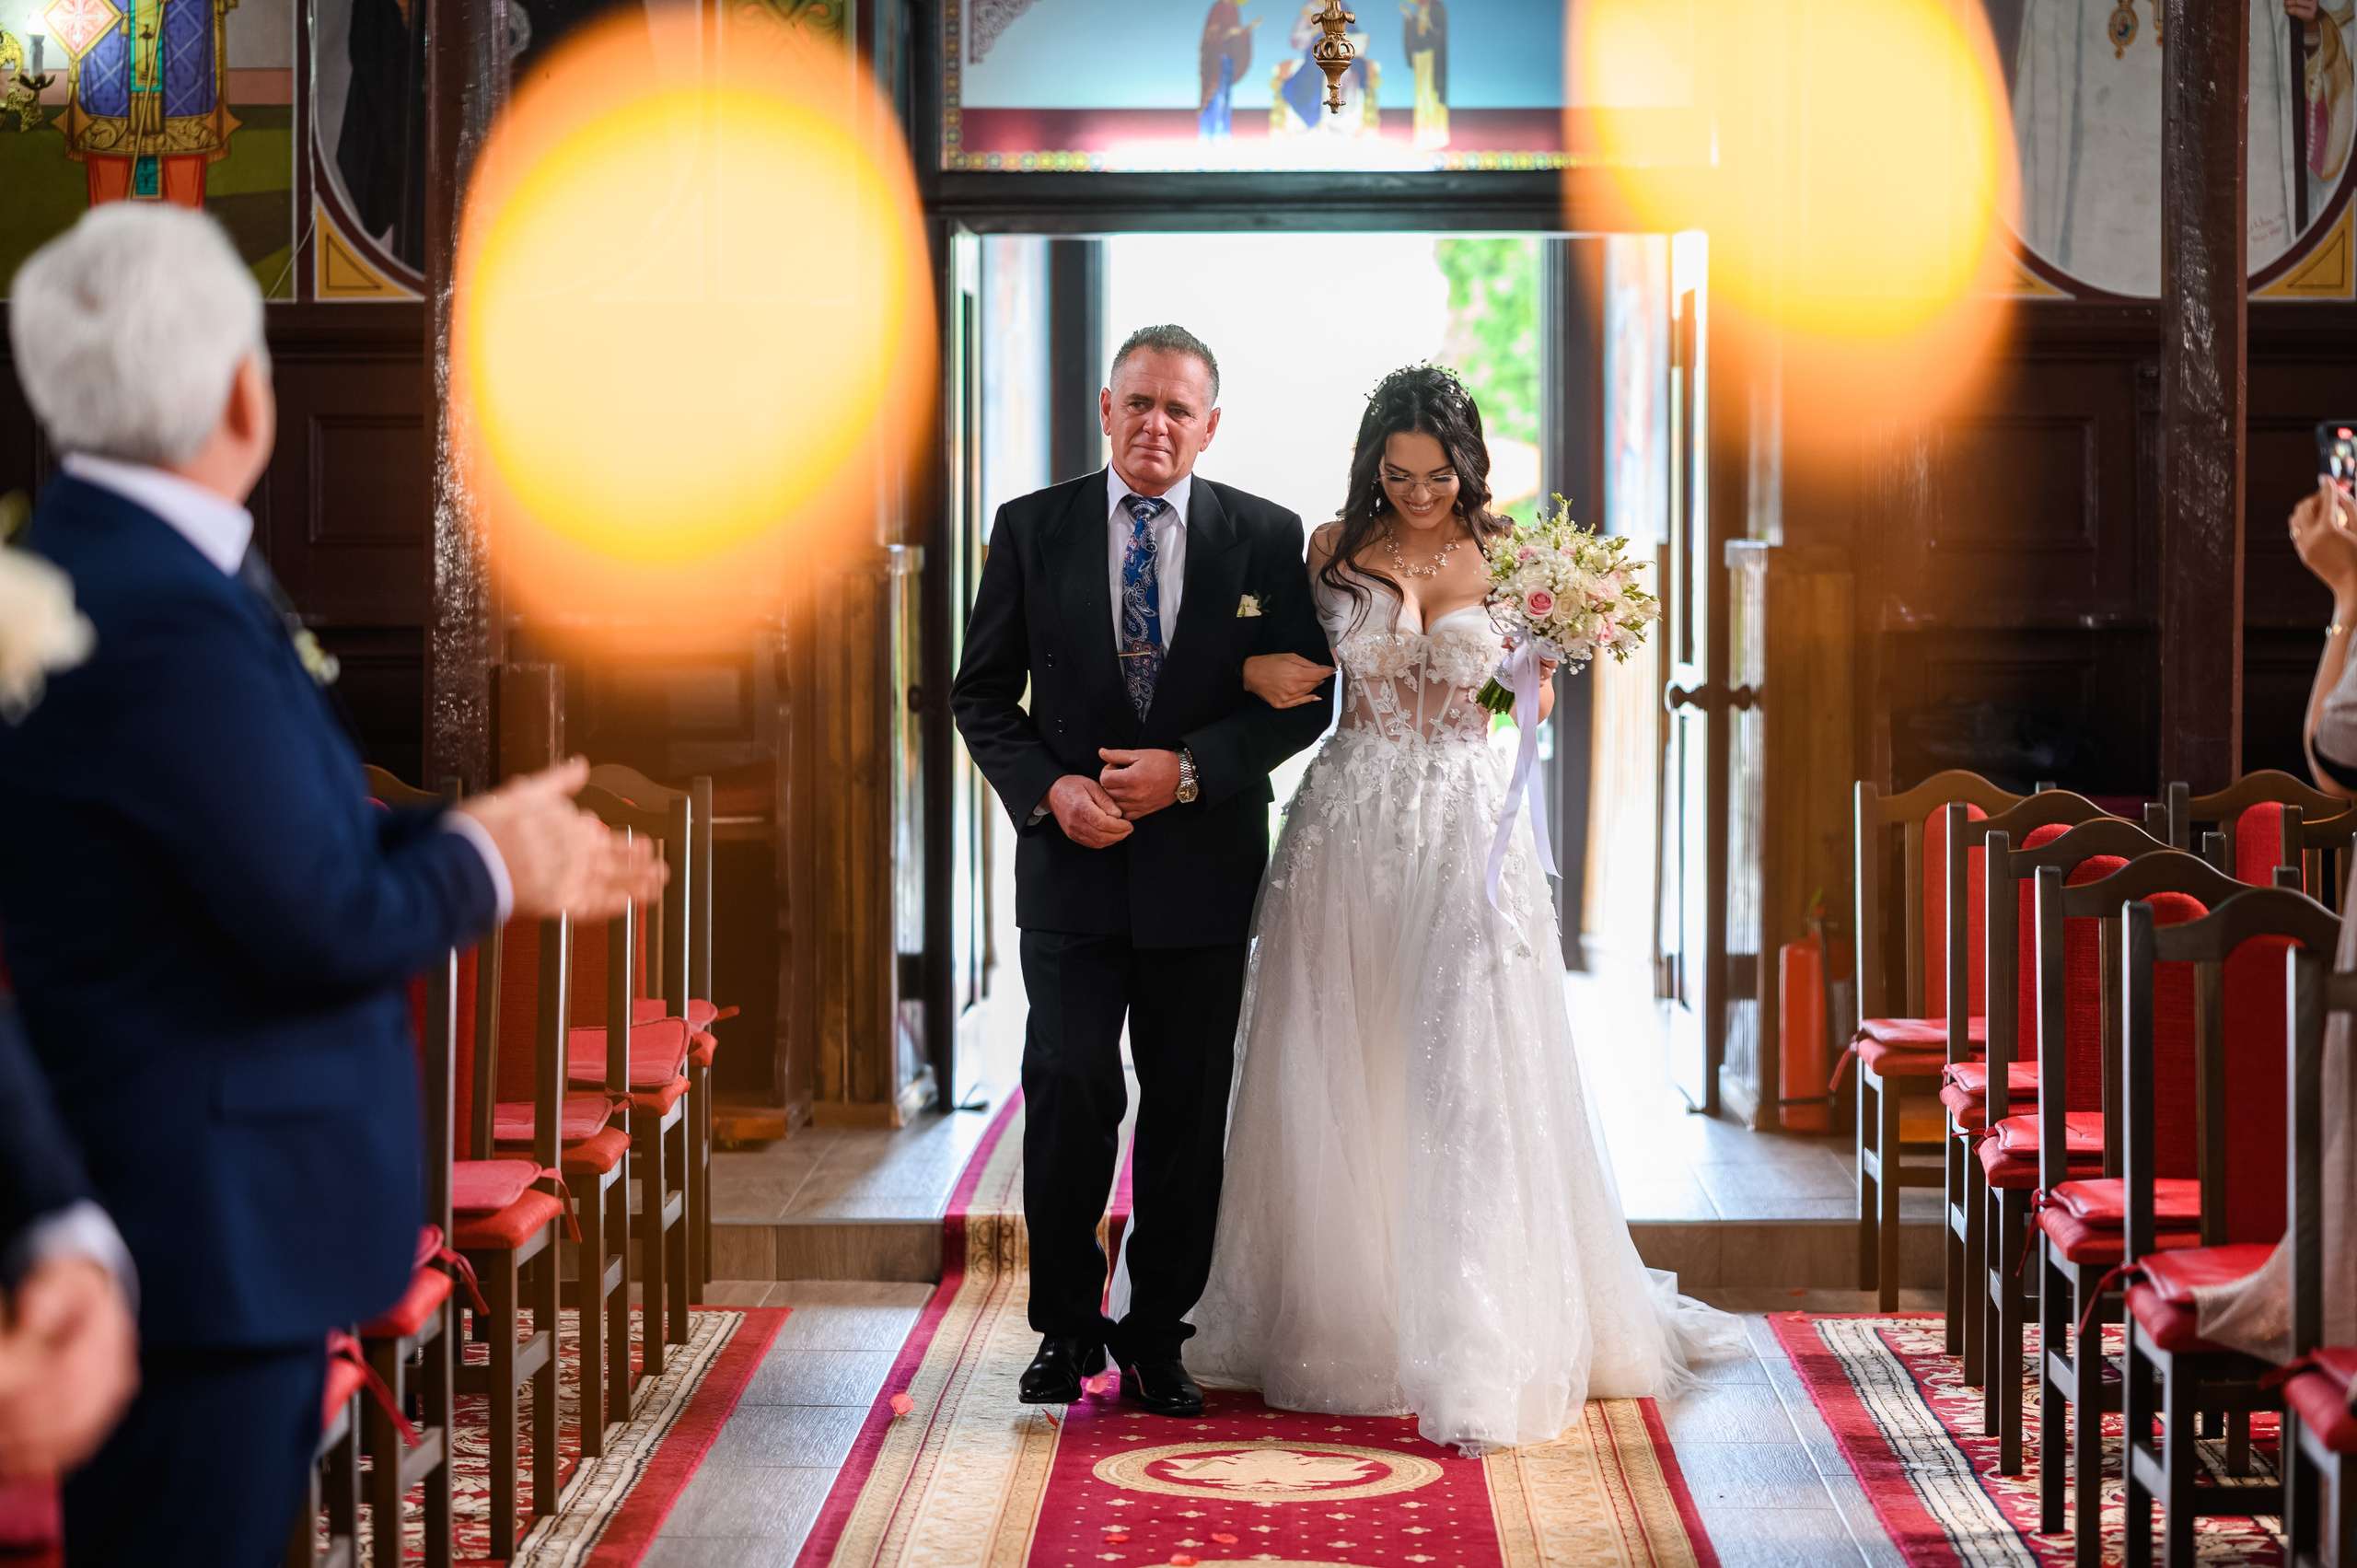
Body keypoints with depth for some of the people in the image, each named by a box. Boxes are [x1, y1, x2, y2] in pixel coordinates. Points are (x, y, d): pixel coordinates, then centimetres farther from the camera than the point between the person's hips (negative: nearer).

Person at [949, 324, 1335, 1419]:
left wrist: (1188, 770, -13)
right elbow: (983, 693, 5)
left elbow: (1302, 700, 0)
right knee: (1069, 1094, -4)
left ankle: (1157, 1336, 18)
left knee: (1187, 1112, 6)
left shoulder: (1265, 537, 2)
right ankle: (1066, 1328, 12)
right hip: (1071, 872, 0)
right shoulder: (1032, 529, 3)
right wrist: (1050, 787, -11)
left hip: (1202, 868, 0)